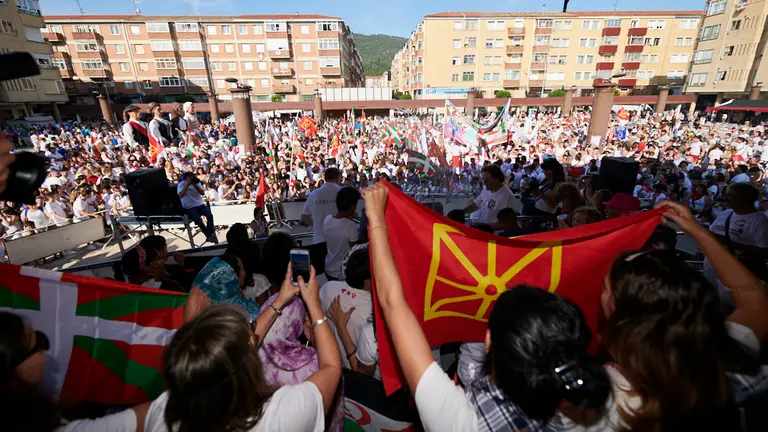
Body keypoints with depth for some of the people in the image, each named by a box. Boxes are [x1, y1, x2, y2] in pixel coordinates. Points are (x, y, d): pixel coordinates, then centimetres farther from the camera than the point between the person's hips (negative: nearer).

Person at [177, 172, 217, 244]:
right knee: (198, 219, -29)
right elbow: (181, 195, -22)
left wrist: (195, 185, -17)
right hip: (190, 208, -3)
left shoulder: (197, 183, 6)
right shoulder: (181, 185, -4)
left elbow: (202, 193, -6)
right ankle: (209, 235, -8)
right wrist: (187, 184, -21)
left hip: (200, 204, 3)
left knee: (210, 215, -25)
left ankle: (210, 235, -11)